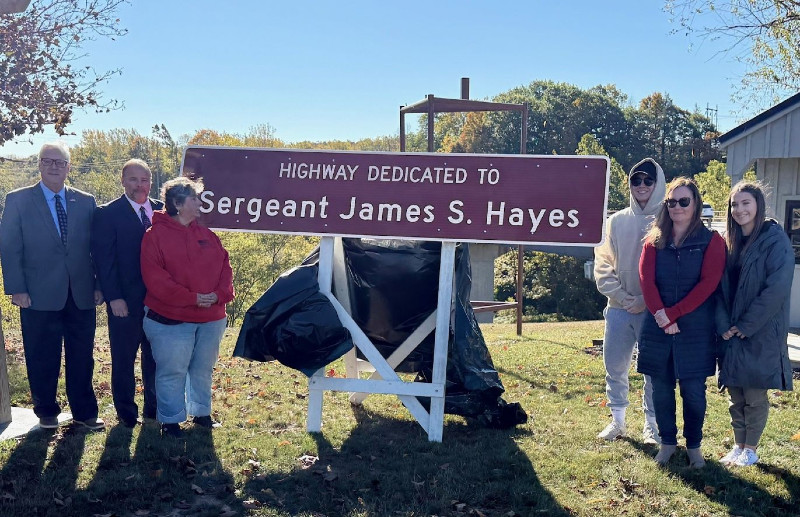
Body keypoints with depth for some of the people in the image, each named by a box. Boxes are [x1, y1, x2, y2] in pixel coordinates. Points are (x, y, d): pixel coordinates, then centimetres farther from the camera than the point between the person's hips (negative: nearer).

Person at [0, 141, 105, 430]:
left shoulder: (86, 202, 8)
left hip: (82, 296, 2)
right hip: (40, 296, -2)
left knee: (81, 358, 8)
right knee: (42, 360, 9)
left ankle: (84, 412, 21)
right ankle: (46, 412, 26)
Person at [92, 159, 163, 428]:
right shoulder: (107, 214, -5)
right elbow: (103, 259, -8)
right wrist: (114, 297, -14)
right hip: (125, 302, -3)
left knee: (156, 356, 13)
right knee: (123, 359, 9)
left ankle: (154, 408, 28)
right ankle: (126, 412, 23)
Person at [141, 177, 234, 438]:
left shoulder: (207, 235, 10)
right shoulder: (155, 235, -7)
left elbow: (224, 266, 9)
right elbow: (154, 276, -15)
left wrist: (219, 294, -11)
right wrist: (192, 298, -19)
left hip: (211, 318, 5)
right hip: (171, 319, -5)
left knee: (203, 369, 16)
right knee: (172, 372, 3)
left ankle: (201, 412, 32)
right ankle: (171, 420, 18)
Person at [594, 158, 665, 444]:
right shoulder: (617, 221, 7)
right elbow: (603, 263, 6)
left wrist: (647, 300, -13)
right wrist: (623, 297, -6)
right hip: (619, 309, 3)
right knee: (615, 366, 8)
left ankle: (652, 423, 17)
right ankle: (617, 420, 23)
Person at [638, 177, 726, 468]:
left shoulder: (711, 242, 0)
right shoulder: (655, 241, 8)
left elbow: (708, 283, -10)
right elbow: (646, 279, -3)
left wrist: (673, 313, -15)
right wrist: (660, 315, -16)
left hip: (696, 331, -2)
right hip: (658, 329, 2)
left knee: (694, 391, 4)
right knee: (661, 389, 8)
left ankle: (694, 445, 22)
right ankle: (667, 442, 25)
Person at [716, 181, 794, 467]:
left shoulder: (776, 241, -9)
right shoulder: (728, 242, 9)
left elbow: (777, 290, -16)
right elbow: (719, 287, 7)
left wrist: (745, 325, -15)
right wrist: (723, 325, -6)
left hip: (761, 334, -5)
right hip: (731, 334, 5)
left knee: (755, 395, 3)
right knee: (735, 394, 11)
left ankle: (750, 450, 18)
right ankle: (738, 446, 25)